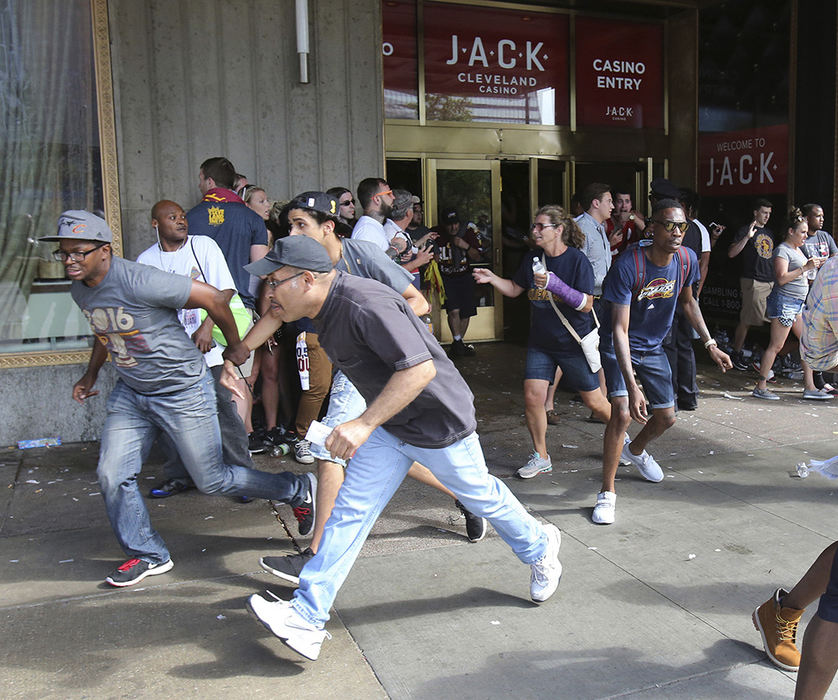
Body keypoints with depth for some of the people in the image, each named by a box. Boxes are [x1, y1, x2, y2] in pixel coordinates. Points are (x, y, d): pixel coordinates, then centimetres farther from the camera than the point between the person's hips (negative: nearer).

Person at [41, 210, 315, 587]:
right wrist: (91, 375, 25)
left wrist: (235, 346, -10)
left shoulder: (138, 282, -27)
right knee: (112, 475, 1)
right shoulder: (80, 290, 1)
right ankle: (148, 555, 23)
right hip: (130, 392, 8)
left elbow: (212, 297, -22)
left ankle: (301, 489, 22)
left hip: (182, 390, -8)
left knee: (212, 480, 1)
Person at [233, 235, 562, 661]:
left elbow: (420, 369, -38)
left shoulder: (366, 305, -33)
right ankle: (307, 617, 1)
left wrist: (364, 424, -42)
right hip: (389, 424, 8)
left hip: (439, 422, -8)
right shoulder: (324, 309, -3)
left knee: (479, 497, 14)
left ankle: (539, 547, 44)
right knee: (351, 509, -1)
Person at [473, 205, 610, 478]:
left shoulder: (577, 260, -14)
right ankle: (541, 458, 13)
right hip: (540, 341, 5)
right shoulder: (532, 259, 3)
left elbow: (586, 303, -20)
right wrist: (491, 278, -2)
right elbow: (514, 289, 15)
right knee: (532, 397, -5)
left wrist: (555, 284, -32)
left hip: (574, 341, -4)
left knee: (594, 402, 6)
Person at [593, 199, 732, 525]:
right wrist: (632, 386, -40)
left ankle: (635, 449, 48)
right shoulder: (628, 265, -30)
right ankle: (607, 493, -8)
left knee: (666, 419, 12)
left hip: (653, 347, 6)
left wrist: (710, 345, 6)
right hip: (618, 347, -5)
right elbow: (620, 329, -33)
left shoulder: (686, 259, -13)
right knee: (623, 411, -24)